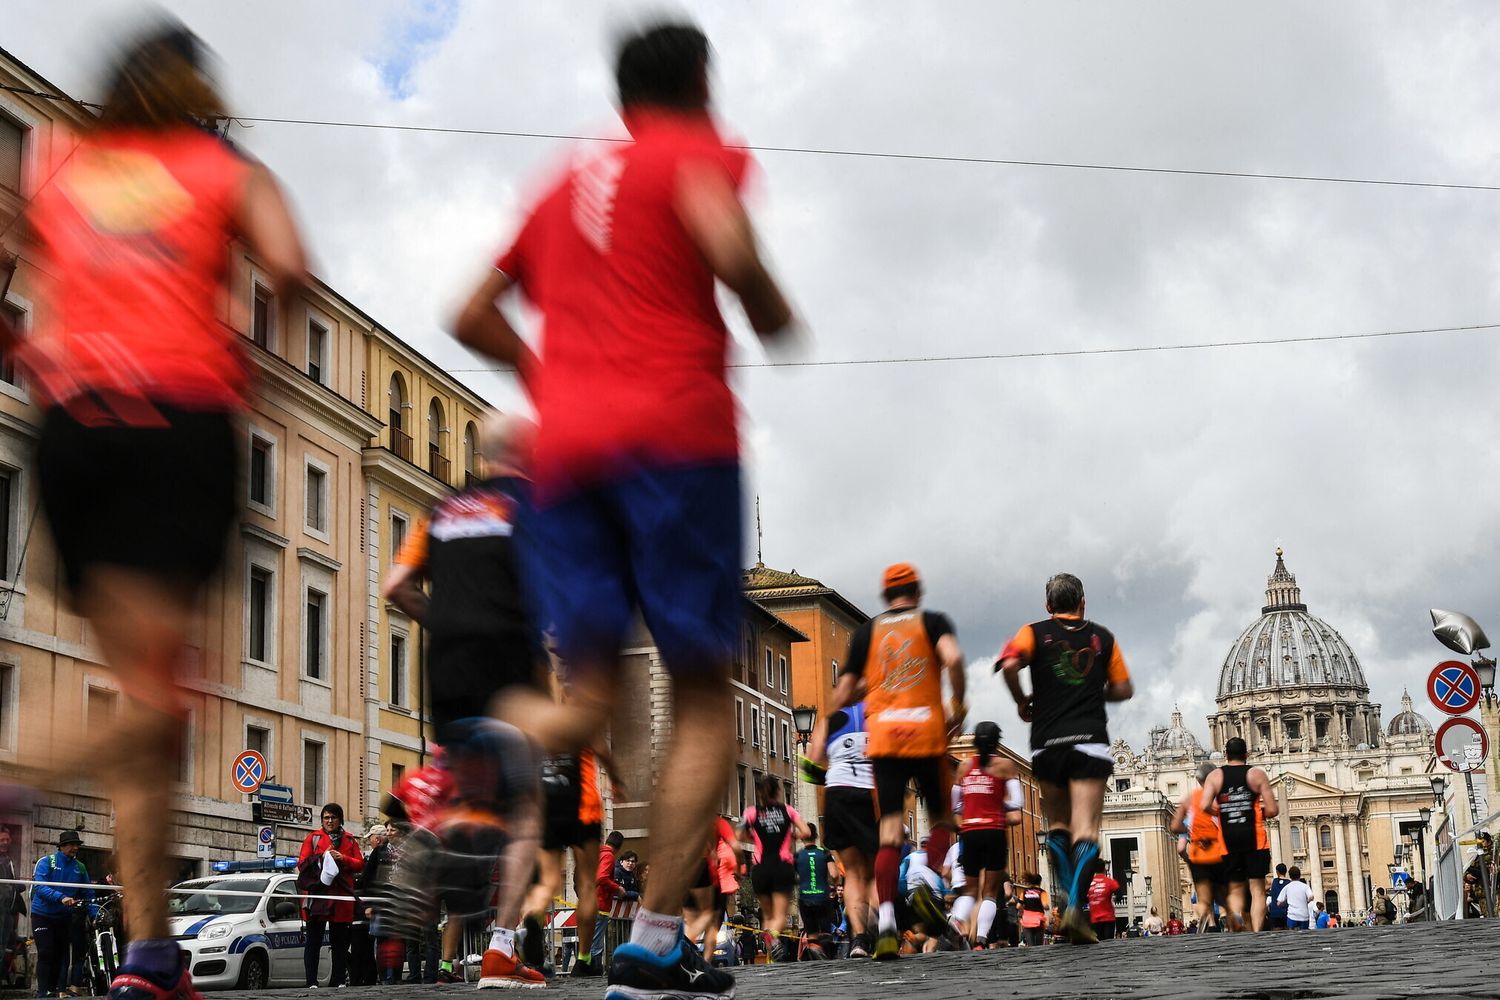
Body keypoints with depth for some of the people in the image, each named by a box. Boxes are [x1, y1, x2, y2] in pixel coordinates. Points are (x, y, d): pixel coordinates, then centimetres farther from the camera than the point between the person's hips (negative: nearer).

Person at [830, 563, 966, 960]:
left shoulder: (867, 631, 13)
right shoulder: (933, 622, 7)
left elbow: (843, 695, 10)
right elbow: (953, 658, -15)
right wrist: (958, 707, -3)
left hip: (882, 737, 2)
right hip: (927, 733, -2)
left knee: (890, 831, 0)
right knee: (940, 818, 16)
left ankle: (886, 922, -14)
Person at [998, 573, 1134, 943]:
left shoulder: (1035, 632, 6)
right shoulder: (1102, 638, 11)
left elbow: (1009, 664, -12)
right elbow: (1124, 689, 13)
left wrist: (1022, 702, 3)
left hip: (1047, 742, 1)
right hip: (1090, 740, -1)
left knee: (1058, 824, 17)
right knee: (1085, 828, -7)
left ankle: (1070, 898, 4)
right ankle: (1076, 907, -24)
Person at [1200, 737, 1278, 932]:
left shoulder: (1215, 776, 5)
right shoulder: (1257, 774, 2)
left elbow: (1204, 806, -10)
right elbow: (1272, 810, -4)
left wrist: (1219, 810, 10)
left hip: (1229, 840, 2)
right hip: (1254, 837, -1)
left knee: (1235, 889, 10)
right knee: (1257, 889, 1)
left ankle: (1236, 916, -20)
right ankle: (1257, 933, -12)